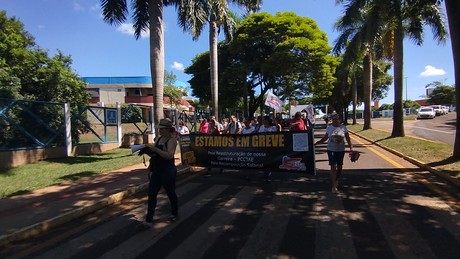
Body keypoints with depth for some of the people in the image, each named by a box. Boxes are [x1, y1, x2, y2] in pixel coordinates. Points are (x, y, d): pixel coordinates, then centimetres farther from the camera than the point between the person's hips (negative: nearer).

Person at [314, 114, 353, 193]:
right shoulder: (329, 128, 0)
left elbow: (348, 139, 2)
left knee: (340, 167, 13)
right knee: (333, 167, -7)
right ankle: (333, 186, -4)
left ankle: (337, 180, 39)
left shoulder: (343, 128, -2)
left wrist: (351, 148, -6)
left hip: (341, 150, 1)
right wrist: (316, 143, 0)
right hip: (331, 150, -1)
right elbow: (325, 138, 8)